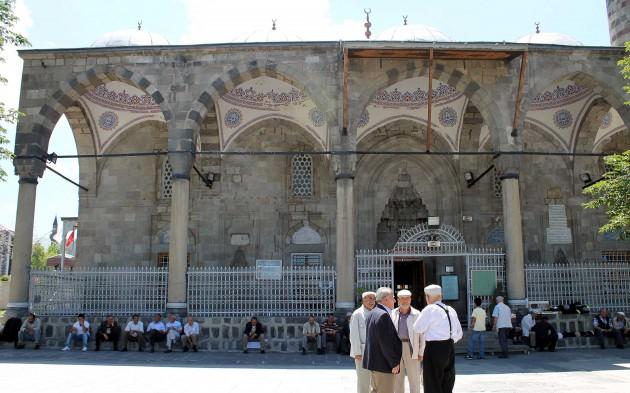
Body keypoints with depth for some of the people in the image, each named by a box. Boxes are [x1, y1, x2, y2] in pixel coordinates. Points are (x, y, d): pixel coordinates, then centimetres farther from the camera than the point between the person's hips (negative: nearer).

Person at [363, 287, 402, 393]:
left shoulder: (372, 313, 12)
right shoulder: (383, 315, -20)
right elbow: (386, 342, -22)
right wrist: (394, 363, -14)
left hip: (373, 360, 10)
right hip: (383, 363, -10)